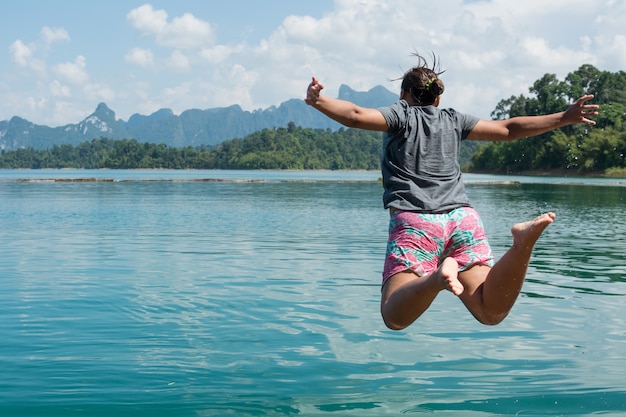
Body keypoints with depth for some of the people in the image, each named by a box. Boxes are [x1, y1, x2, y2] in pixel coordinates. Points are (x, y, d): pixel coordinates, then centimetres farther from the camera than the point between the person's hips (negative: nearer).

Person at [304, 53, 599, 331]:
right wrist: (565, 118, 34)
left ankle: (438, 277, -45)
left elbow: (356, 116, -5)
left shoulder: (401, 113, 14)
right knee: (491, 313, -12)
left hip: (413, 222, -3)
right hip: (463, 217, 3)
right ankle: (523, 242, -36)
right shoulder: (453, 120, 24)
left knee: (395, 318, -14)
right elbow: (508, 129, 26)